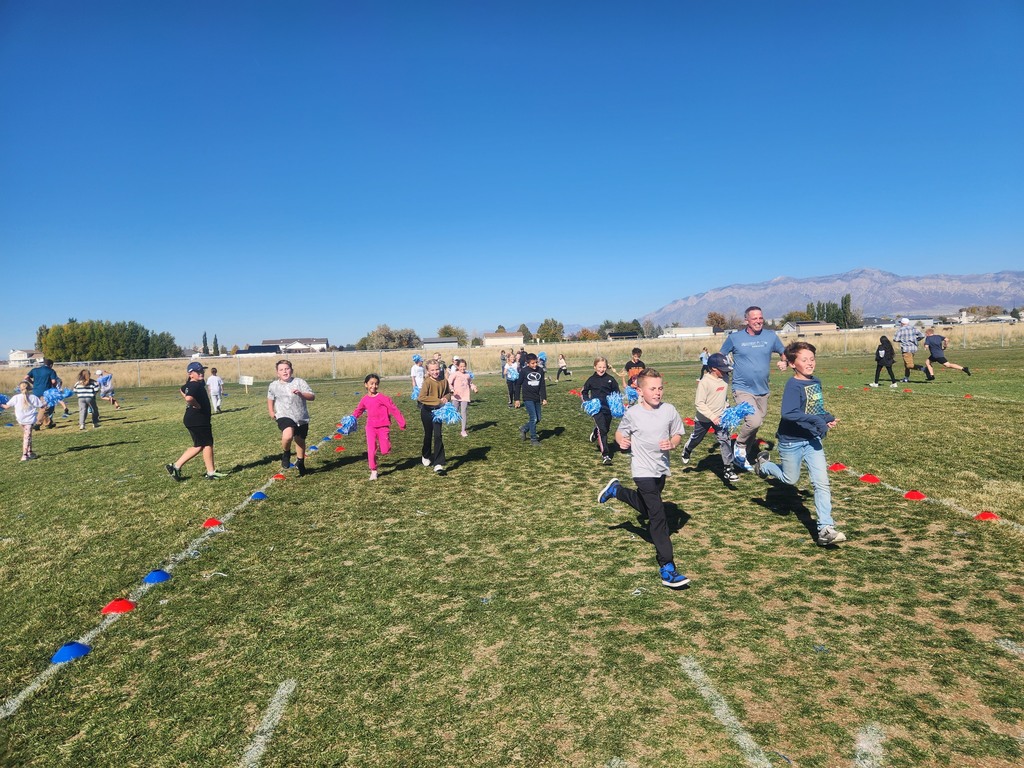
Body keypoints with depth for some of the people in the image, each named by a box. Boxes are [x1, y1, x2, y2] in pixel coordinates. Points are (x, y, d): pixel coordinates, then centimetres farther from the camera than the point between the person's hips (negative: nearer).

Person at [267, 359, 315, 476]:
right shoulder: (273, 386, 2)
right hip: (284, 417, -2)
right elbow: (270, 399, 21)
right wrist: (271, 411, 8)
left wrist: (301, 394, -26)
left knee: (300, 441, 15)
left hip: (302, 418, 2)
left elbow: (312, 397, -8)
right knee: (288, 436, -31)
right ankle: (286, 454, 2)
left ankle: (300, 463, 42)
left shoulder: (299, 382, -4)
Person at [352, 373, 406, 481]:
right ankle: (373, 471, 11)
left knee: (385, 451, -4)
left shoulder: (382, 397, -11)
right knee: (371, 450, -3)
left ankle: (381, 444, 31)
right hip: (371, 427, 3)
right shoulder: (364, 399, 3)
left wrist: (402, 423, -8)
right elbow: (358, 411, 21)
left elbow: (394, 409, -9)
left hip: (383, 427, -3)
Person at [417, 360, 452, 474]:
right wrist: (438, 400, -30)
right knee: (428, 435, 14)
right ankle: (426, 456, 41)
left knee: (438, 436, -6)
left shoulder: (444, 381, -5)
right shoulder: (427, 382, -20)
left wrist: (446, 398, -12)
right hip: (427, 411, -2)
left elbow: (449, 393, 11)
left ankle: (438, 464, -6)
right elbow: (422, 397, -31)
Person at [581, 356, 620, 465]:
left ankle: (596, 433, 53)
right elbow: (583, 392, 13)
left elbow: (616, 392, 12)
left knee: (606, 429, 17)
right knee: (602, 431, -13)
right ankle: (605, 455, -14)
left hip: (608, 408, 3)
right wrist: (587, 402, -1)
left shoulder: (610, 379, 0)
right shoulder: (591, 380, -1)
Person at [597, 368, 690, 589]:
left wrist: (672, 443, -16)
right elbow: (620, 432, 3)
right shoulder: (633, 414, -11)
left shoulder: (669, 410, -4)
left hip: (662, 469, 5)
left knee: (646, 508, 26)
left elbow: (678, 435, 5)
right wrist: (622, 441, -19)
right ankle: (667, 568, -6)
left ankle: (616, 490, 49)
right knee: (658, 517, -10)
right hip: (644, 471, -5)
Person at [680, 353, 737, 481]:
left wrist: (726, 410, 10)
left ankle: (728, 469, -6)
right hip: (704, 418, -3)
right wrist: (712, 417, -29)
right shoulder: (705, 382, -23)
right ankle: (687, 450, 51)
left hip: (720, 417, 4)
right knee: (696, 438, 19)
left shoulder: (725, 378, -5)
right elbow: (699, 403, -23)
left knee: (725, 439, -11)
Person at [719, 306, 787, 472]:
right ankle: (739, 447, 1)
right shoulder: (734, 337, -5)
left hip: (762, 391, 5)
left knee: (755, 426, 16)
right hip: (742, 389, -5)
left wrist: (783, 362, -6)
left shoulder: (771, 336, 3)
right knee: (754, 421, -27)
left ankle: (741, 457, 37)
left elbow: (784, 353, 16)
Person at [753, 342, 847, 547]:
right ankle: (764, 463, 42)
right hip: (791, 441, -6)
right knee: (790, 480, 14)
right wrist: (818, 421, -31)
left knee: (822, 483, -3)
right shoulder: (793, 385, -20)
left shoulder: (816, 382, 4)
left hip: (813, 440, 6)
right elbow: (789, 413, -33)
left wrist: (828, 418, -3)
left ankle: (826, 529, -2)